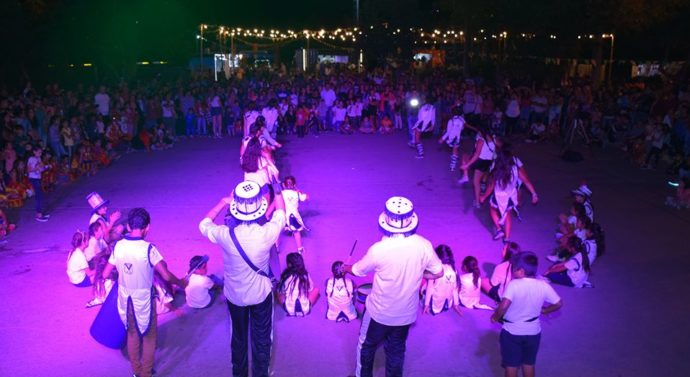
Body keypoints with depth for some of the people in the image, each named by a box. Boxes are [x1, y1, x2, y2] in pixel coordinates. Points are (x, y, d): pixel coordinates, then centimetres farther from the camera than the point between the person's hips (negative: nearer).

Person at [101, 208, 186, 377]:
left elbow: (105, 275, -1)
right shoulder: (148, 249, -22)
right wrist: (181, 283, -4)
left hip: (125, 298, 5)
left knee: (132, 335, 25)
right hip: (143, 299, -5)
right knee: (149, 338, 16)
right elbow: (166, 276, -23)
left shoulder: (118, 246, -8)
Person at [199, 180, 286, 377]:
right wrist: (277, 197, 13)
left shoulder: (226, 235, -27)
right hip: (261, 294, -1)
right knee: (261, 340, 19)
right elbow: (280, 212, -5)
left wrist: (223, 202, 3)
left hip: (234, 296, 2)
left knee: (239, 337, 25)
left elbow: (204, 224, -4)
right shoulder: (267, 233, -29)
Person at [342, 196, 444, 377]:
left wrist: (345, 268, 13)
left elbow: (358, 271, -9)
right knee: (397, 351, 24)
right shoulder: (424, 245, -19)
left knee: (366, 346, 24)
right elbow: (438, 273, -5)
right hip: (407, 314, 3)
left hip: (380, 313, -3)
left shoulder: (378, 250, -28)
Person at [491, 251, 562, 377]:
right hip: (533, 332, 4)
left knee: (511, 365, 14)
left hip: (512, 332, -4)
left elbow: (504, 306, -36)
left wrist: (495, 317, -17)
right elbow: (558, 304, -1)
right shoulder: (543, 285, -11)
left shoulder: (513, 284, -25)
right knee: (529, 363, 22)